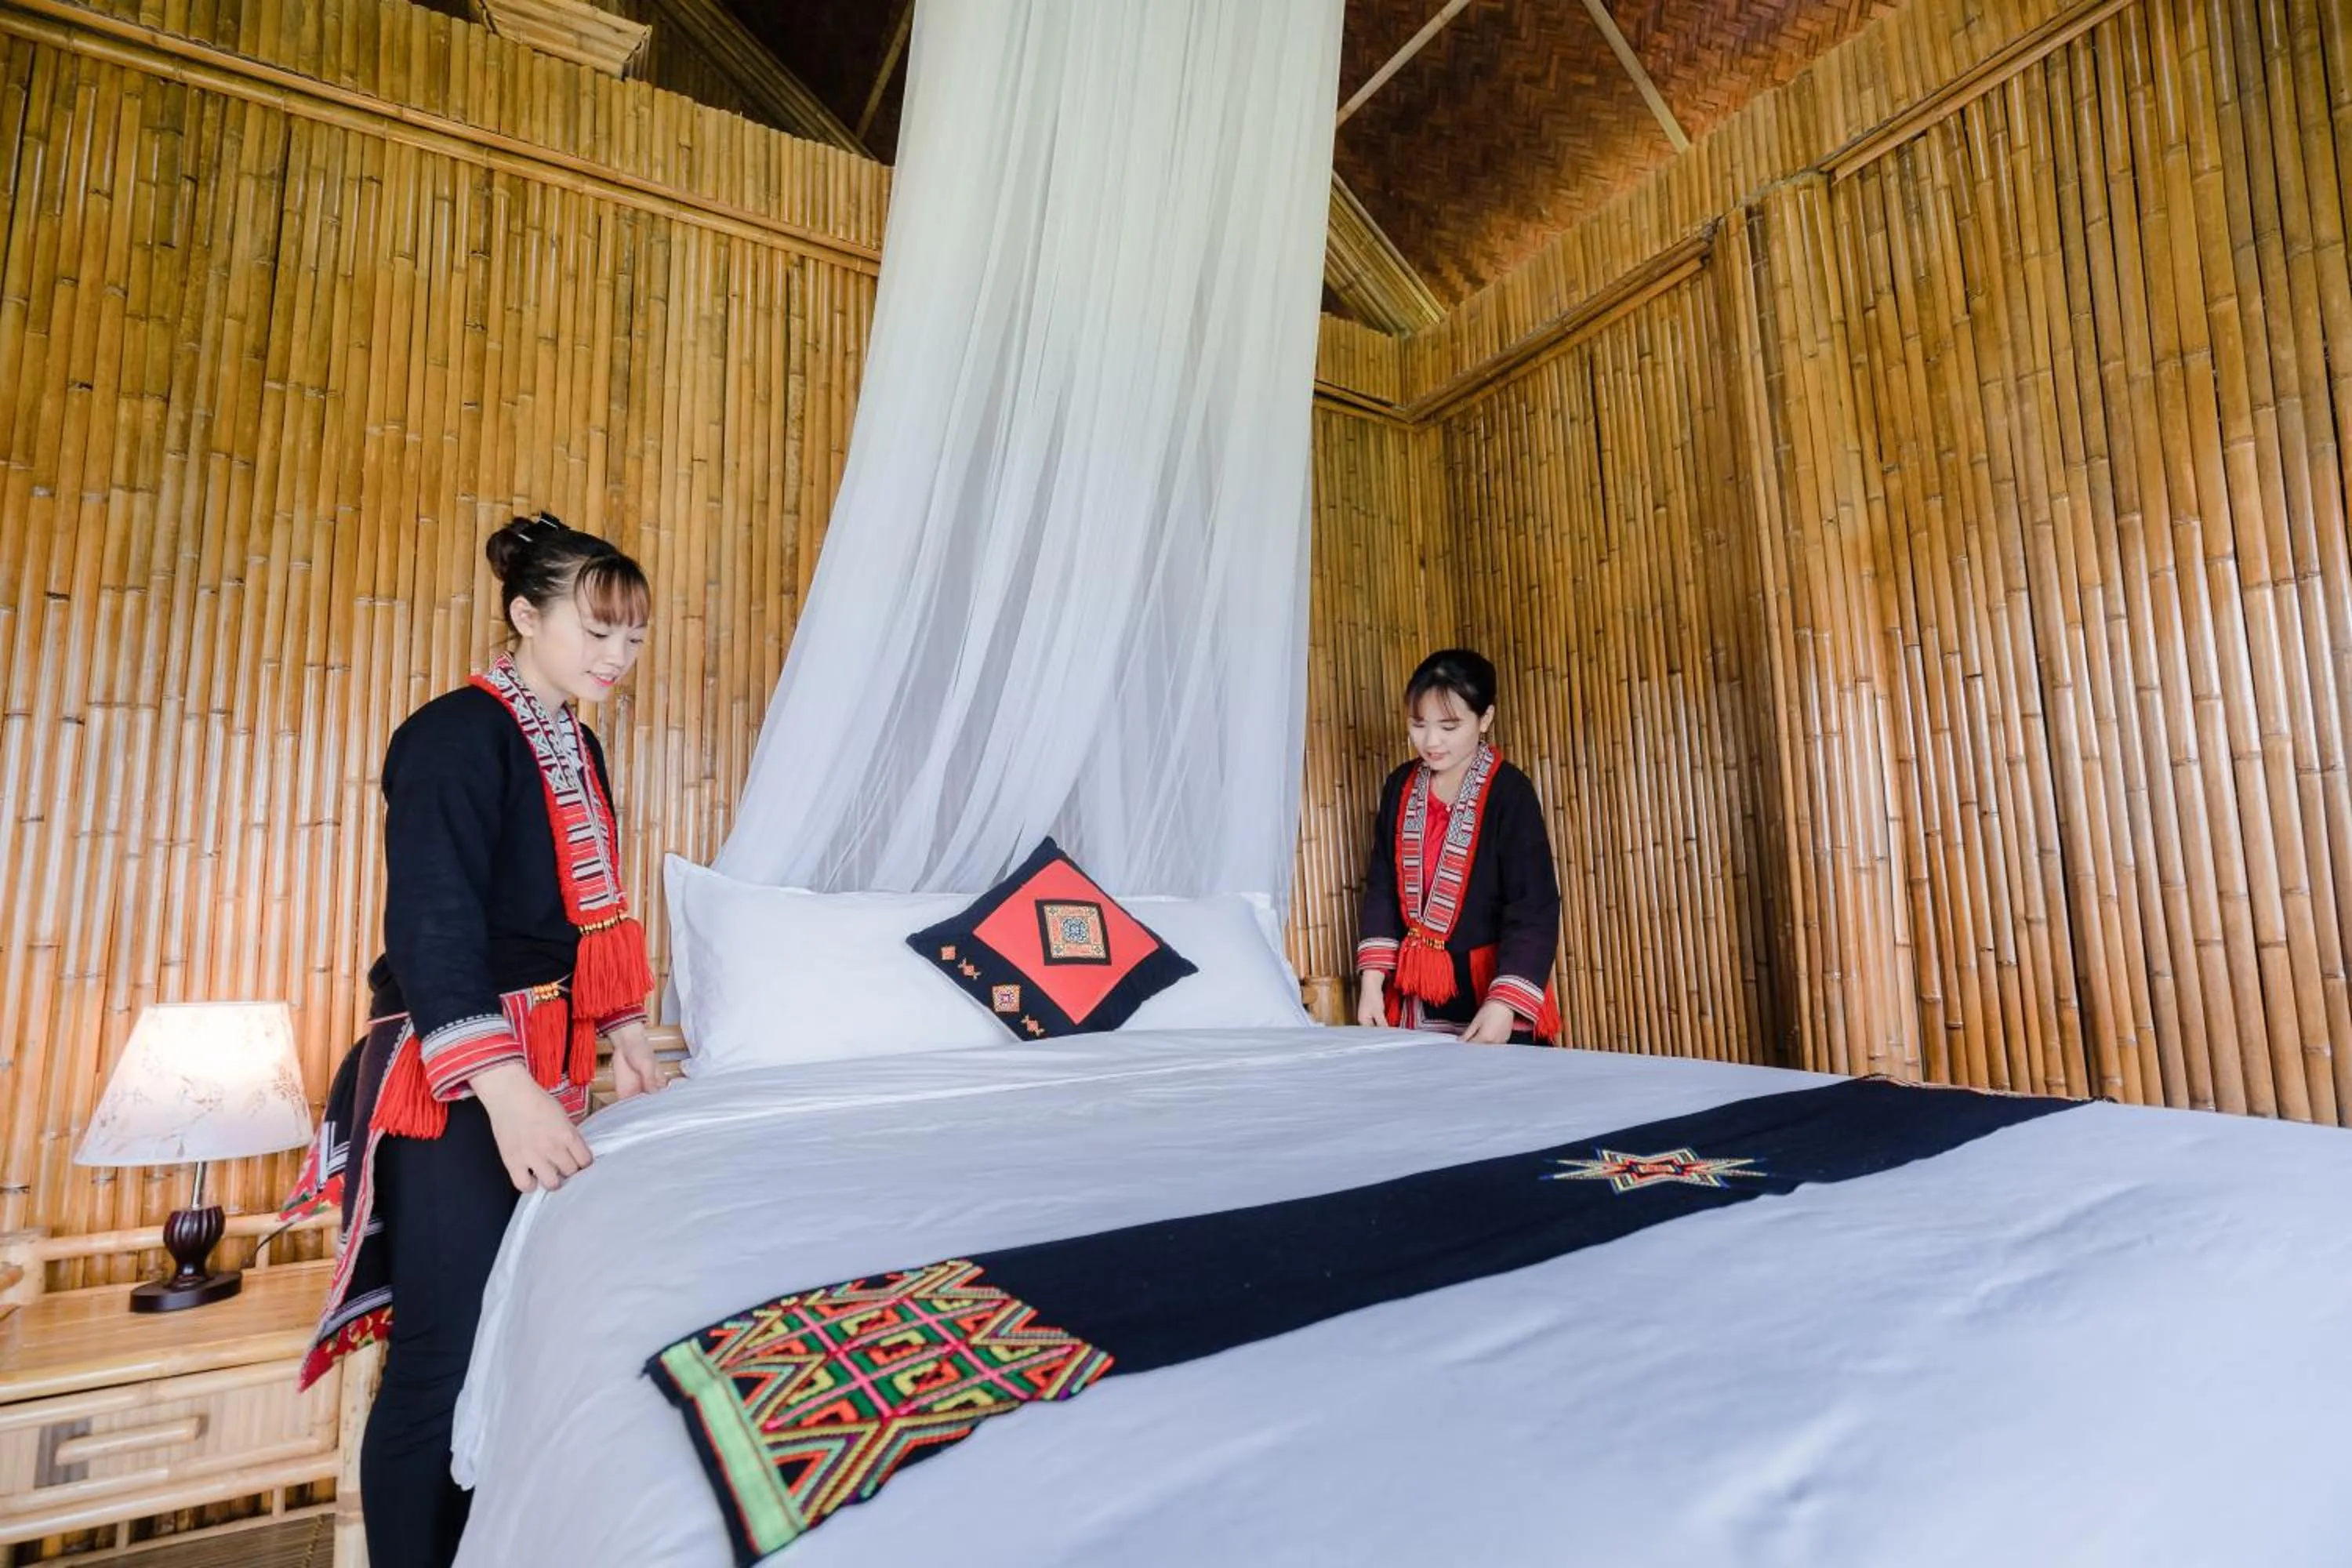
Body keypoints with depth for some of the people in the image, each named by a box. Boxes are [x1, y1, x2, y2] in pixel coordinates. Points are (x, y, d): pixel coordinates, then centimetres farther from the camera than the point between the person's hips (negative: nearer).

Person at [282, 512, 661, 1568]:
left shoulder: (575, 745, 12)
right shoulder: (459, 733, -13)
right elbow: (431, 926, -22)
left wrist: (623, 1030, 15)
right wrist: (504, 1087, -30)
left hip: (542, 1069, 8)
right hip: (455, 1083, -8)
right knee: (444, 1357, -2)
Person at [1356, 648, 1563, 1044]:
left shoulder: (1508, 792, -13)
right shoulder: (1400, 787, 3)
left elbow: (1534, 908, -16)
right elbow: (1382, 886, 6)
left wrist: (1504, 1003, -24)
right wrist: (1372, 980, -2)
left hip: (1489, 988, -4)